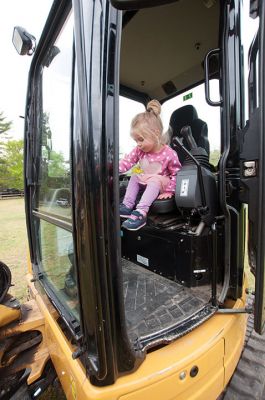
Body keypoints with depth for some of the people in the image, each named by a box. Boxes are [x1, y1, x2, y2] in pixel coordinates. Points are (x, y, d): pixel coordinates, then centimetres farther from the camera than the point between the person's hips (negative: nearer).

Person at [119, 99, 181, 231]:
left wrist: (169, 191, -14)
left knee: (155, 181, -33)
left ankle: (140, 213, -39)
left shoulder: (169, 154, -21)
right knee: (134, 176, -3)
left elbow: (176, 173, -14)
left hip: (160, 184, -6)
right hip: (145, 182, 7)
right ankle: (128, 205, -7)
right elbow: (127, 161, -7)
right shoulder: (139, 150, -6)